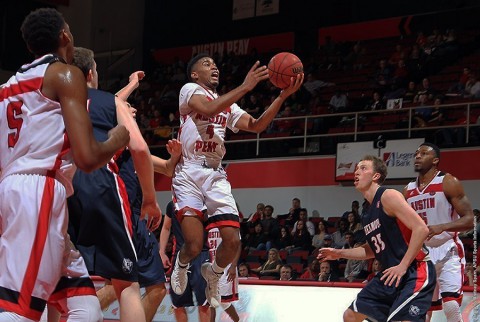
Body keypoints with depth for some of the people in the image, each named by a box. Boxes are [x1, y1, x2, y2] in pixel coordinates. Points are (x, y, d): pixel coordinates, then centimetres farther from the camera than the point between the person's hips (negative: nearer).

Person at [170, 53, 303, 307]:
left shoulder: (227, 105, 21)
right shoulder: (189, 90, 1)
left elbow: (256, 126, 7)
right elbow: (208, 109, -21)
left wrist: (283, 95, -4)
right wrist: (245, 87, -24)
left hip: (216, 175, 6)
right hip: (190, 173, -6)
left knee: (232, 240, -10)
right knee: (194, 245, -16)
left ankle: (213, 273, 23)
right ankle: (181, 264, 21)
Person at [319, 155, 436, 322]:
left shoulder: (388, 196, -13)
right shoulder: (370, 211, 14)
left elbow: (421, 229, -21)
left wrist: (402, 266, -23)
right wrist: (340, 253, 21)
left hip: (415, 271, -10)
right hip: (392, 275, 10)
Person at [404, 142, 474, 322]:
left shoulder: (448, 183, -9)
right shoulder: (408, 191, 9)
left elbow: (469, 220, -14)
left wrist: (441, 228, -29)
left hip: (448, 252, -6)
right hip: (422, 254, 6)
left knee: (451, 306, -21)